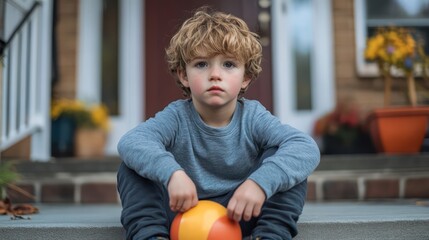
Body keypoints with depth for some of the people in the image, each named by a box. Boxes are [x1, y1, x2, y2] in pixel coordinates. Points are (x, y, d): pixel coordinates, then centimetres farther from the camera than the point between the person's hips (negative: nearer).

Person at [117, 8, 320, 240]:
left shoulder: (252, 117, -10)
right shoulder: (177, 117, -10)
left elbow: (307, 148, -26)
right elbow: (129, 142, -30)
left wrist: (260, 182, -43)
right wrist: (172, 173, -49)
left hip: (241, 215, 0)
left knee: (280, 155, -20)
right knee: (132, 165, -17)